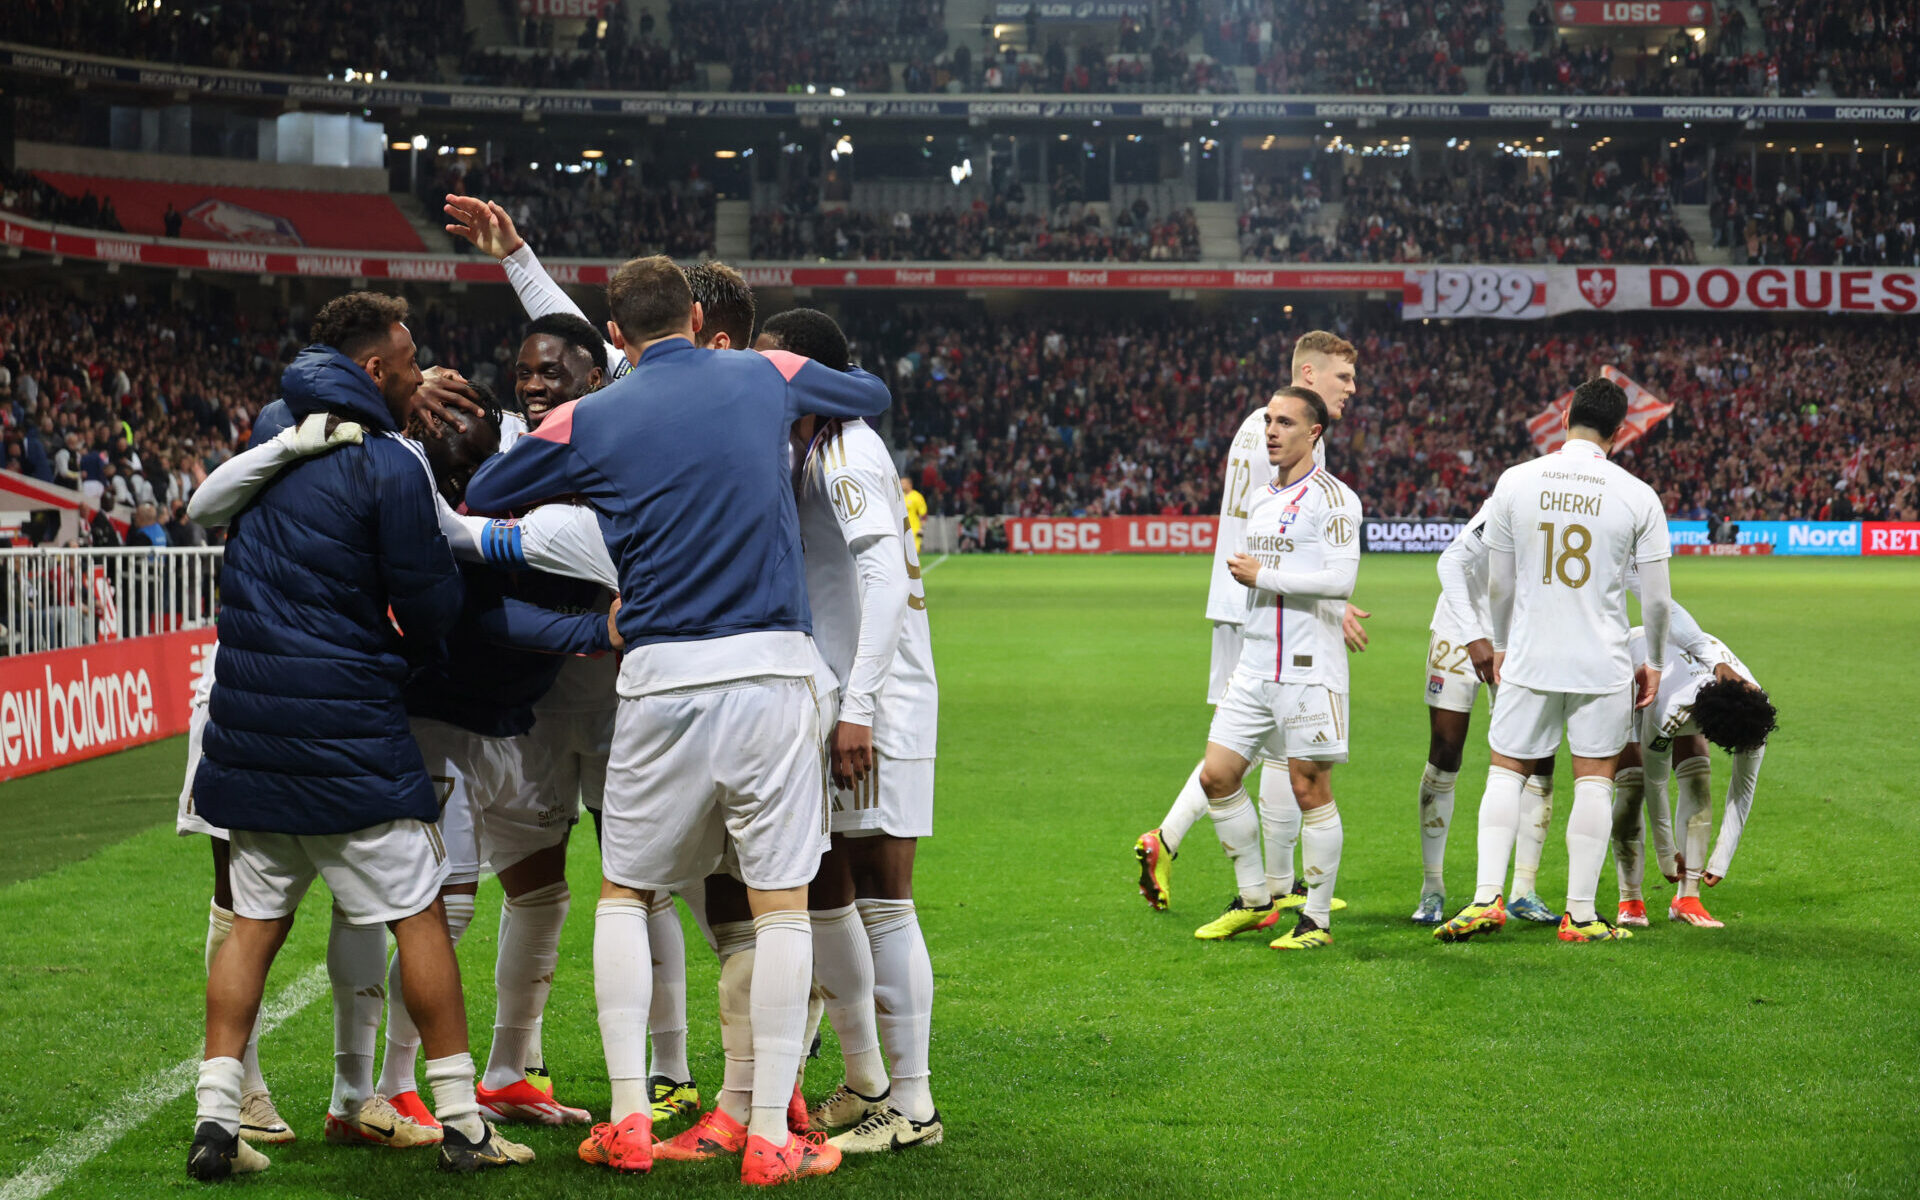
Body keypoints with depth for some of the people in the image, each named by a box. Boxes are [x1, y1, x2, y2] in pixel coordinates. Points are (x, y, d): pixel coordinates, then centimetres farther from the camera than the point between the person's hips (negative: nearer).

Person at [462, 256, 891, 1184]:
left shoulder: (586, 421, 3)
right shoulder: (766, 377, 8)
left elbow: (473, 507, 12)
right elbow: (875, 395, 26)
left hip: (661, 679, 0)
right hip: (771, 666, 0)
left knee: (624, 892, 15)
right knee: (781, 901, 4)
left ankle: (628, 1119, 9)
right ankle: (770, 1139, 2)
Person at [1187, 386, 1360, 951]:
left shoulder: (1332, 498, -9)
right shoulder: (1258, 501, 16)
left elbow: (1339, 580, -20)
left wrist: (1261, 575, -13)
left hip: (1309, 669, -8)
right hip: (1255, 666, 8)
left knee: (1310, 788, -4)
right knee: (1216, 775, 4)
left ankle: (1318, 919, 6)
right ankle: (1254, 899, 18)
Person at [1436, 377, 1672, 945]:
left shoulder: (1515, 482, -2)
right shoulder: (1638, 496, -5)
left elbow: (1499, 585, 4)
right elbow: (1657, 599, -1)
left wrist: (1501, 646, 20)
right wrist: (1653, 662, 14)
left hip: (1529, 658, 1)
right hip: (1603, 663, -1)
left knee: (1506, 770, 11)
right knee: (1594, 779, 7)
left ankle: (1487, 898, 1)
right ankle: (1580, 914, 7)